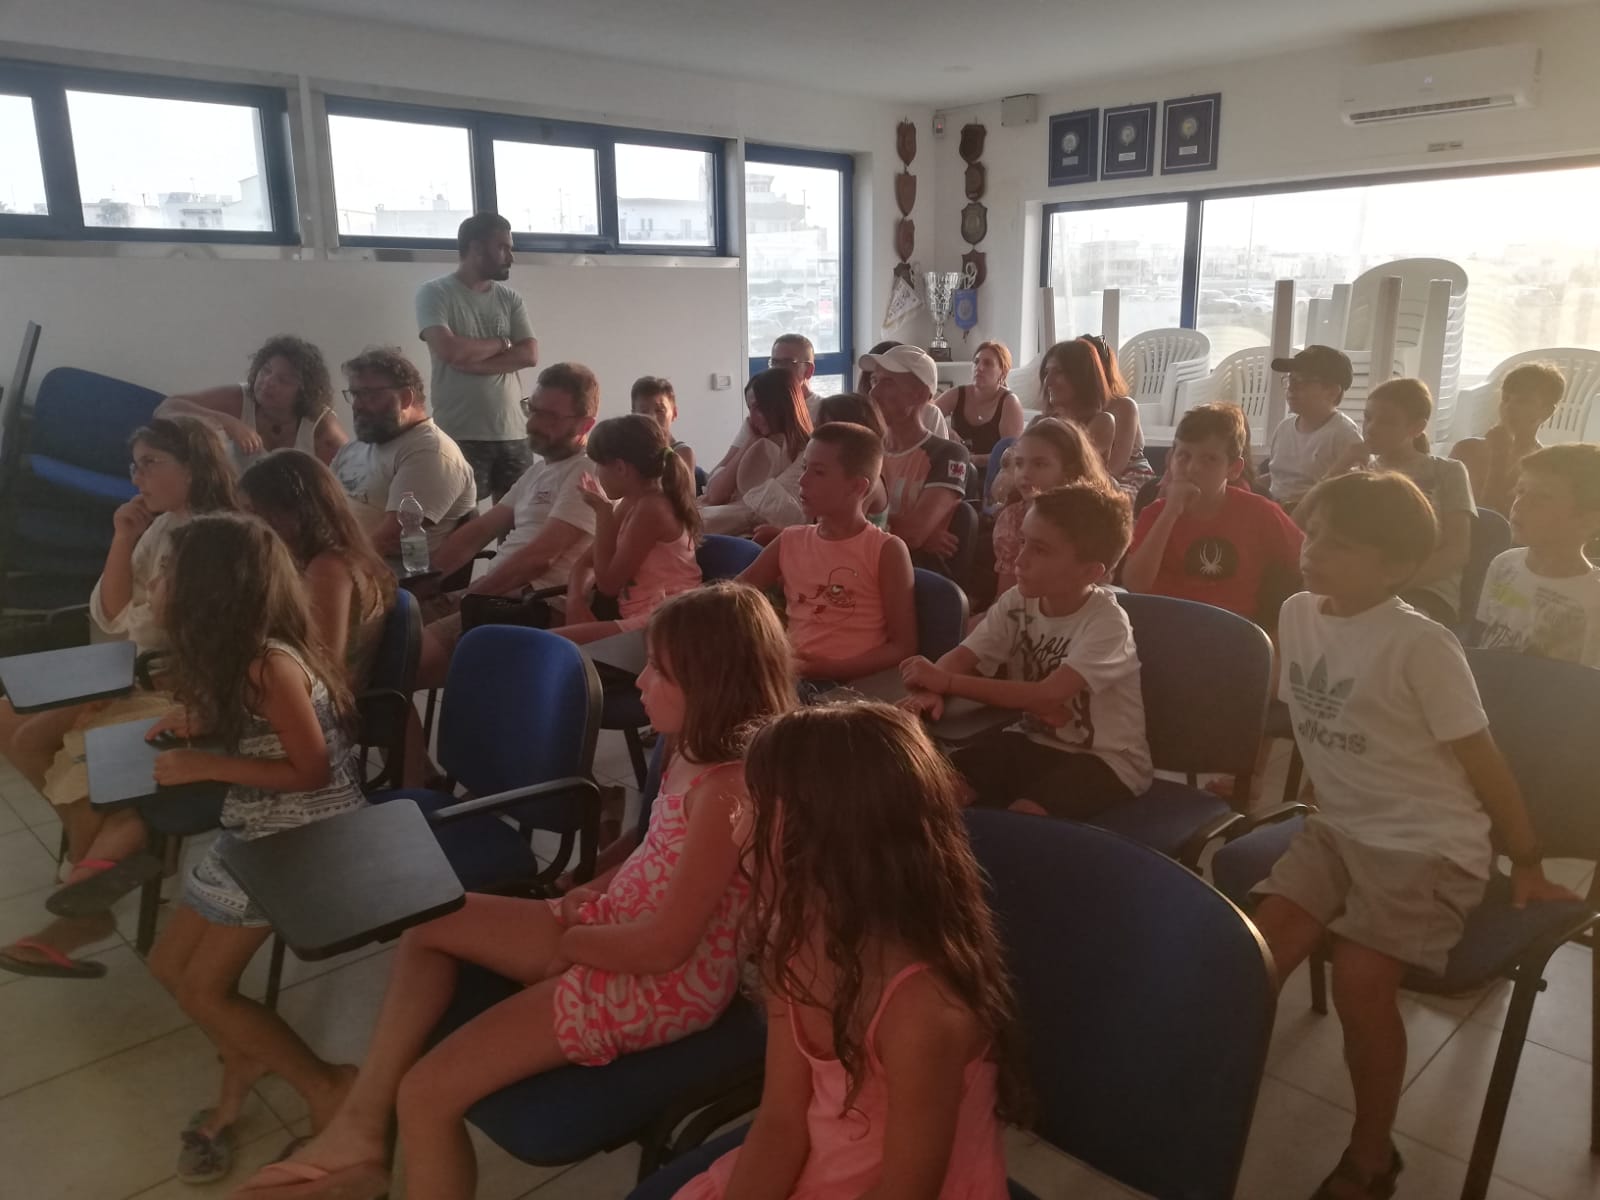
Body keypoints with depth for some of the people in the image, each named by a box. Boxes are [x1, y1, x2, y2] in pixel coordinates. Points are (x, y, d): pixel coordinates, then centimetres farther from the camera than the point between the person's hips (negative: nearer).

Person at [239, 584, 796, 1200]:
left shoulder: (728, 789, -30)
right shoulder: (697, 751, 0)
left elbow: (665, 945, -26)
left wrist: (566, 944, -10)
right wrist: (595, 889, 1)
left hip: (664, 983, -10)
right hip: (617, 927, 10)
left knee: (426, 1095, -12)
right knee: (430, 923, 14)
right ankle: (361, 1126, 15)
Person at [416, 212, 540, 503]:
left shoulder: (510, 299, 13)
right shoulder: (435, 293, -2)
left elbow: (530, 355, 1)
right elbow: (450, 350, -17)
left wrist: (475, 360, -10)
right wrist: (502, 342, -2)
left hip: (512, 432, 5)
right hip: (460, 436, -4)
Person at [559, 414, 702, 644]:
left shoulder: (651, 508, -14)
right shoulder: (632, 503, 14)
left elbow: (608, 583, -11)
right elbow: (586, 563, 18)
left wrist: (602, 511, -7)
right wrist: (575, 601, -3)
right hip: (642, 619, 9)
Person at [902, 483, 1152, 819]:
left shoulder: (1107, 623, -21)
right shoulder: (1017, 602, -3)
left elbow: (1047, 697, -31)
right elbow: (960, 658, -6)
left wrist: (946, 682, -33)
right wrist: (931, 689, -31)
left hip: (1104, 760, -5)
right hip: (1034, 741, 5)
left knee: (1020, 816, -31)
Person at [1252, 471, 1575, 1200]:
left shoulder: (1420, 647, -19)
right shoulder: (1297, 614, -1)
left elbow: (1482, 761, -11)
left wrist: (1528, 865, -3)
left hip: (1429, 845, -5)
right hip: (1339, 826, 6)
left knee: (1359, 977, -22)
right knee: (1261, 944, -13)